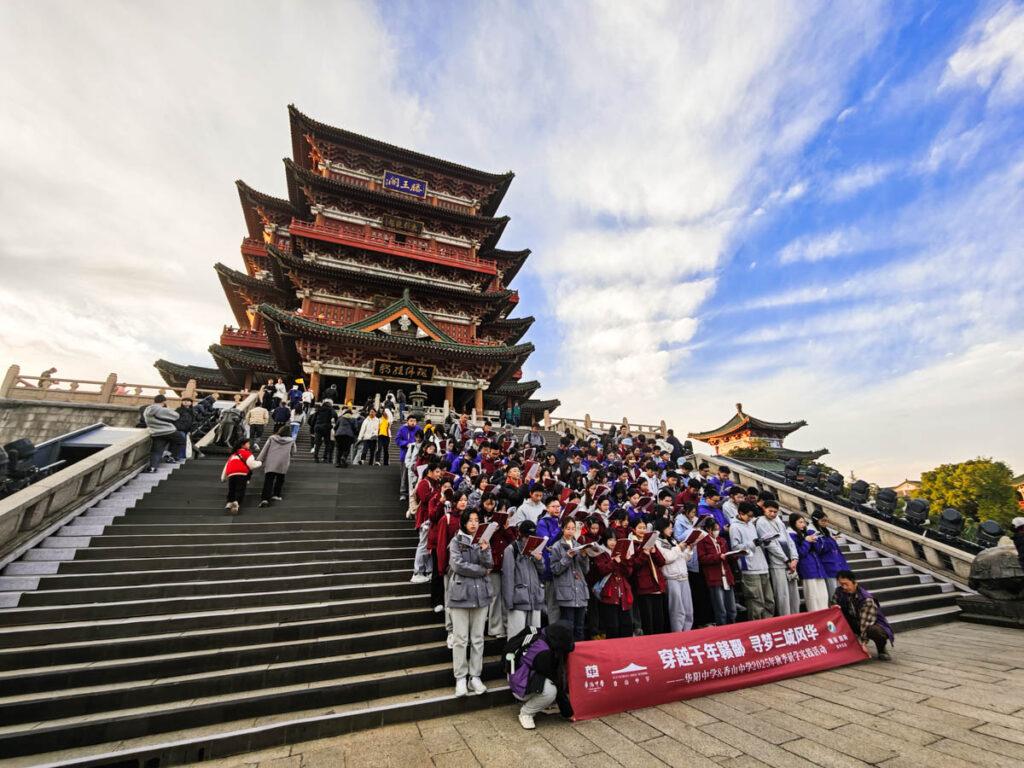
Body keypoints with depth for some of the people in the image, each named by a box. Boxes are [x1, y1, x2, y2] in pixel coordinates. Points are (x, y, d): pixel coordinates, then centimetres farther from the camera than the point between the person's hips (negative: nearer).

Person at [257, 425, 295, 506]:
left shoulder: (272, 438, 7)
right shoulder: (291, 440, 6)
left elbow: (264, 450, 6)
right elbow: (293, 451, 14)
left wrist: (259, 460, 9)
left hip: (270, 463, 0)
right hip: (283, 464, 0)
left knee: (268, 481, -2)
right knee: (279, 480, 20)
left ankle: (265, 499, -12)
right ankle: (276, 495, 23)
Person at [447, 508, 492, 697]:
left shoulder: (483, 540, 9)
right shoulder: (456, 541, -1)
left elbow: (489, 565, 0)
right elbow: (457, 565, -12)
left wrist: (484, 549, -19)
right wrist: (481, 571, -7)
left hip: (481, 593, 3)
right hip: (461, 592, -3)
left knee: (478, 638, 8)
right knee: (461, 638, 1)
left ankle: (475, 676, 18)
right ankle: (460, 678, 14)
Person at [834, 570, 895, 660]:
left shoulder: (866, 599, -27)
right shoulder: (839, 592, -11)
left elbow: (866, 623, -31)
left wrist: (863, 642, -35)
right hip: (855, 622, 5)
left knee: (875, 630, -40)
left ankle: (881, 650, -3)